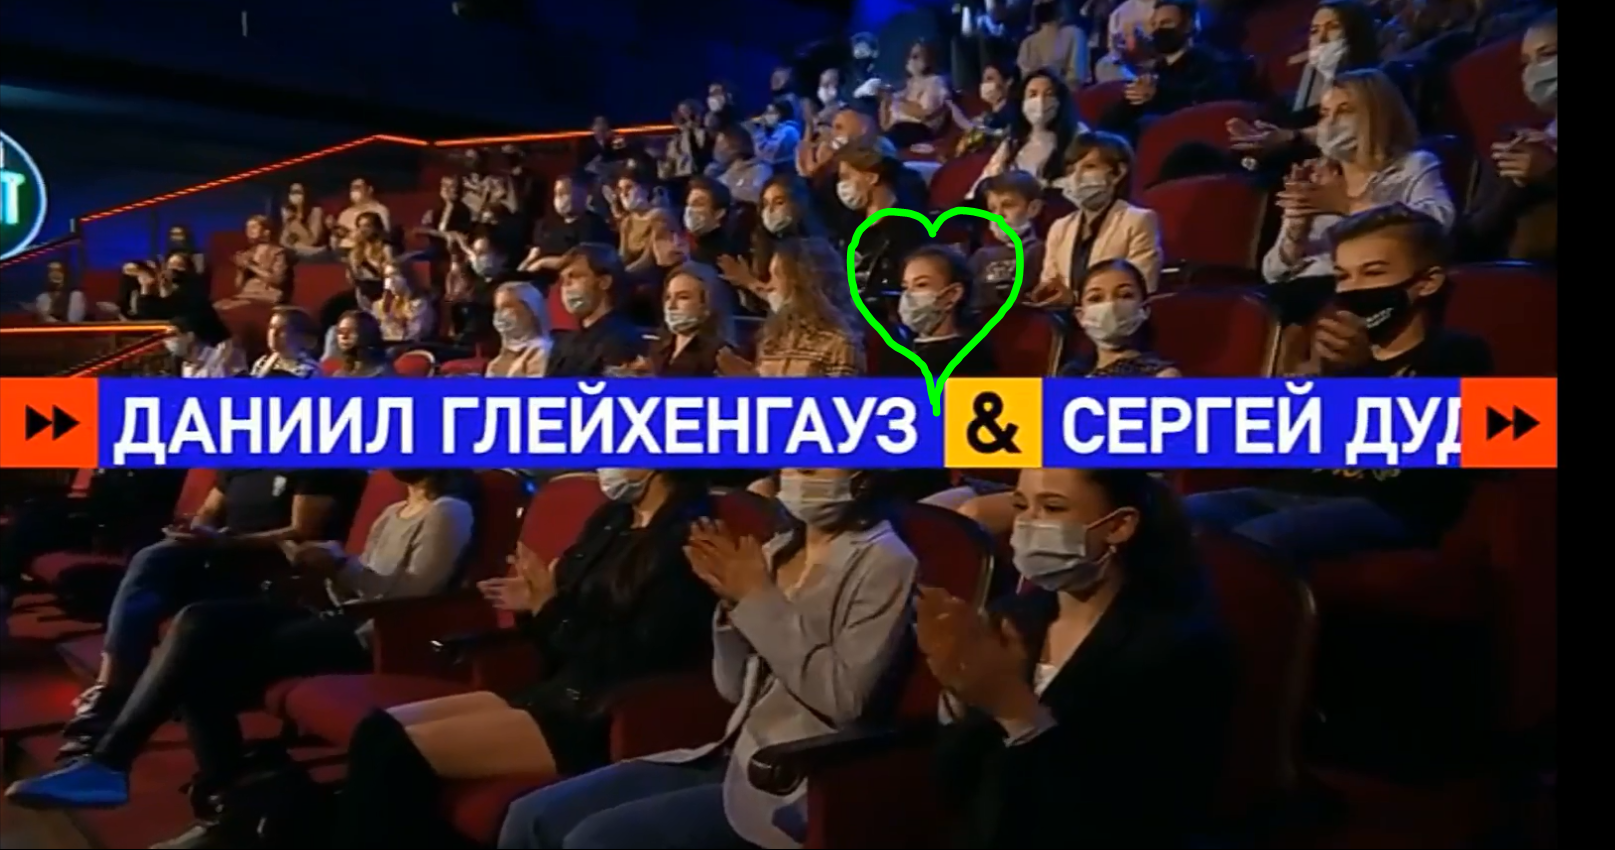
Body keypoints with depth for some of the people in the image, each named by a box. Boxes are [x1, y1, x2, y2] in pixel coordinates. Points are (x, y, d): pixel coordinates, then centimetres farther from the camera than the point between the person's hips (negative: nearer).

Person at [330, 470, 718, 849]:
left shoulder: (684, 538, -13)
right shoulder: (612, 521, 14)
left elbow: (638, 662, -18)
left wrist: (549, 608, -13)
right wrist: (536, 606, 0)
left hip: (601, 718, -9)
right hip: (556, 693, 9)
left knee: (401, 753, -18)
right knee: (379, 731, -4)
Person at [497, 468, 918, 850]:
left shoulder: (883, 562, -8)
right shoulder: (778, 551, 13)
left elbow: (845, 698, -19)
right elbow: (736, 689, 13)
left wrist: (759, 597, -15)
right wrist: (732, 600, -4)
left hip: (796, 782, -7)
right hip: (733, 756, 8)